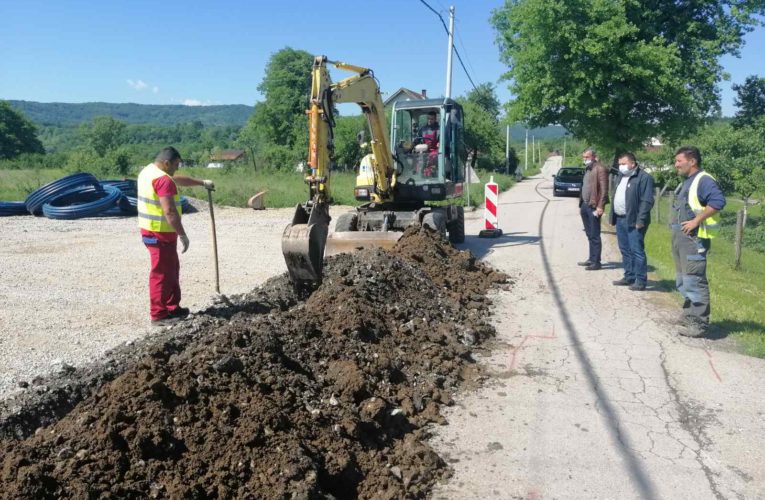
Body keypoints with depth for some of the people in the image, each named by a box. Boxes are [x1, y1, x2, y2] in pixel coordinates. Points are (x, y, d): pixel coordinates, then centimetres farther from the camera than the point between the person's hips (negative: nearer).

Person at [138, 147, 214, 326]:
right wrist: (182, 235, -22)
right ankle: (158, 315, 3)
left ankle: (173, 308, 25)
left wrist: (202, 183, 32)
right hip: (160, 233, -10)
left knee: (171, 269, 17)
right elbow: (169, 212, -26)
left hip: (151, 231, 10)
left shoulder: (148, 171, 13)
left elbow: (178, 179, 27)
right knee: (161, 273, -3)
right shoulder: (163, 179, -20)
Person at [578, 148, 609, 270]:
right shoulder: (587, 169, 18)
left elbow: (604, 189, -16)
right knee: (589, 235, 14)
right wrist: (581, 205, 14)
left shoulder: (600, 169, -10)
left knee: (594, 236, -4)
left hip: (594, 207, -8)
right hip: (585, 206, 9)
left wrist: (600, 207, -21)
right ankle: (591, 259, 22)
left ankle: (596, 262, 1)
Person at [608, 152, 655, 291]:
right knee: (625, 250, 13)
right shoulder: (622, 177, 18)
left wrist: (640, 220, -20)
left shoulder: (644, 177, -9)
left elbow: (647, 201, -15)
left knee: (637, 251, -5)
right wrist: (612, 217, 16)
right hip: (620, 219, 9)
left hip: (633, 222, -9)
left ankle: (641, 281, 0)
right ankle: (629, 277, 23)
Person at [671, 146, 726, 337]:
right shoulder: (686, 182, 18)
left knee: (694, 280, -10)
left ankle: (699, 323, -5)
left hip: (694, 238, -10)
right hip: (679, 237, 10)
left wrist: (696, 220, -25)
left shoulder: (703, 180, -13)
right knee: (683, 280, 18)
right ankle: (689, 314, 30)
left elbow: (718, 201, -28)